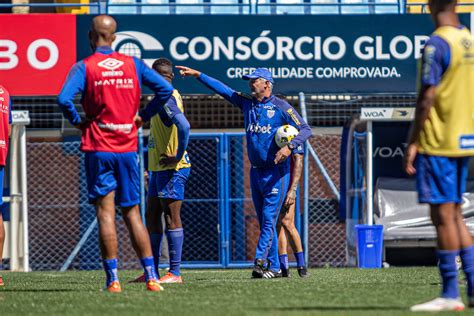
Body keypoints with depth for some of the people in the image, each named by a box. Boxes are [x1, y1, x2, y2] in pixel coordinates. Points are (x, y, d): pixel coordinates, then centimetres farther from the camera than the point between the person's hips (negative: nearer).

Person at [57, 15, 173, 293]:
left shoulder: (84, 67, -5)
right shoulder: (133, 64, 6)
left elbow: (64, 99, -19)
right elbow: (166, 89, 1)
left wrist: (77, 121, -2)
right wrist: (143, 116, 10)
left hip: (98, 148, -3)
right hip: (128, 148, 3)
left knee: (105, 212, -3)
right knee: (132, 212, 9)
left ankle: (113, 279, -9)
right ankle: (152, 277, 1)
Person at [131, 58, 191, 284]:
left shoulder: (167, 99, -14)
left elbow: (183, 126, -30)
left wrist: (178, 157, -22)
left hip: (171, 168, -10)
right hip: (159, 168, 10)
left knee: (171, 217, -8)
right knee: (152, 217, 13)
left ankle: (175, 273, -6)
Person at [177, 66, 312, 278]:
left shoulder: (281, 107, -6)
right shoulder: (247, 104, 13)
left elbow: (305, 129, -11)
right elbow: (222, 89, 15)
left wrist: (289, 147, -26)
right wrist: (197, 75, 12)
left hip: (276, 172, -7)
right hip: (256, 172, 7)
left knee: (269, 219, -13)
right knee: (264, 222, 7)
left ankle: (260, 262, -21)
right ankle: (274, 267, 10)